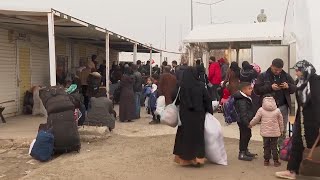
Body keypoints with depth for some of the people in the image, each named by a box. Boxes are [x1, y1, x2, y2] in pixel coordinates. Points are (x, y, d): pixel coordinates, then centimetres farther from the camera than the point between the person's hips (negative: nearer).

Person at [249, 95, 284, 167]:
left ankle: (266, 160, 15)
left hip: (265, 132, 0)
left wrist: (250, 124, 17)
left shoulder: (261, 110, -7)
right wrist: (281, 130, 19)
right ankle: (275, 161, 12)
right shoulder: (277, 110, -4)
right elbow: (281, 122, 5)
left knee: (266, 146, 11)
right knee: (274, 146, 8)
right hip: (275, 132, 0)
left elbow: (256, 119, 0)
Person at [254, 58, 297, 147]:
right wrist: (270, 87, -20)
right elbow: (257, 89, -9)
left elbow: (294, 88, 13)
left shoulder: (286, 76, 8)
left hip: (283, 106, 3)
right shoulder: (263, 76, -2)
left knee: (283, 130, 10)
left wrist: (288, 86, -10)